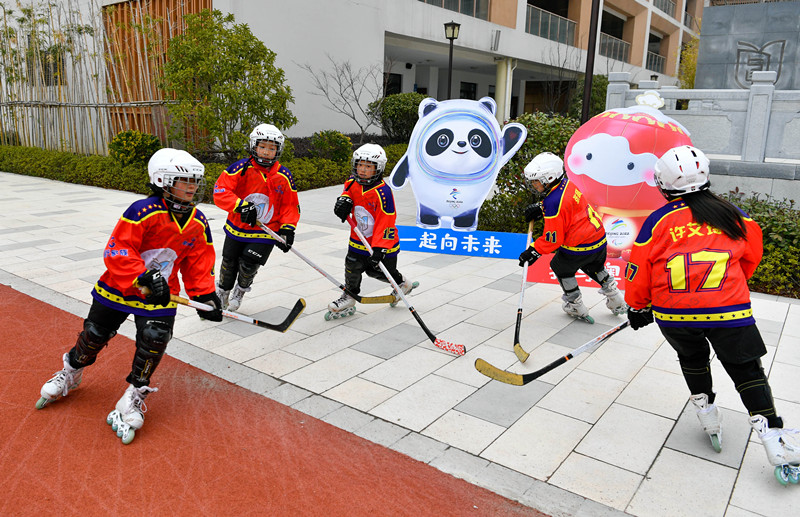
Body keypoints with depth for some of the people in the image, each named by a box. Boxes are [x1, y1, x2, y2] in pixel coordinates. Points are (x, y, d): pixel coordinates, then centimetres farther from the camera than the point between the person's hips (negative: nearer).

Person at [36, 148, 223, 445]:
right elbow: (116, 251, -24)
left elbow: (199, 265, 2)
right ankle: (70, 374, 45)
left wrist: (206, 297, -8)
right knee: (94, 335, 11)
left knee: (154, 340, -12)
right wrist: (144, 278, -34)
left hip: (160, 297, 3)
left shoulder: (198, 223, -6)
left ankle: (133, 400, 9)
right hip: (118, 288, -2)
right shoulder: (143, 212, -23)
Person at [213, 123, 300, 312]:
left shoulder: (284, 176, -5)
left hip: (266, 232, 0)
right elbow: (220, 191, -18)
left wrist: (288, 229, -11)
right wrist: (240, 206, -32)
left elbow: (291, 206, 1)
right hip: (237, 228, 1)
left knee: (248, 264, -9)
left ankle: (241, 289, 26)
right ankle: (223, 292, 45)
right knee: (229, 264, 14)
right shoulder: (241, 167, -12)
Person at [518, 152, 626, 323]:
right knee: (595, 267, 32)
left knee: (561, 268, 17)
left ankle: (577, 308, 28)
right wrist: (539, 208, 9)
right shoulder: (567, 183, -2)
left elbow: (553, 239, -23)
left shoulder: (553, 203, -28)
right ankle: (617, 303, 42)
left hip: (579, 247, -9)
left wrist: (533, 251, -13)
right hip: (599, 238, 9)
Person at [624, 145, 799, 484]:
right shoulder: (734, 215, 6)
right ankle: (772, 436, 9)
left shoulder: (658, 221, -2)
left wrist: (637, 308, 15)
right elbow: (751, 257, 20)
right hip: (729, 311, 0)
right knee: (746, 369, 14)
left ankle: (706, 413, 27)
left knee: (692, 357, 27)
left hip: (674, 314, 0)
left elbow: (639, 271, 0)